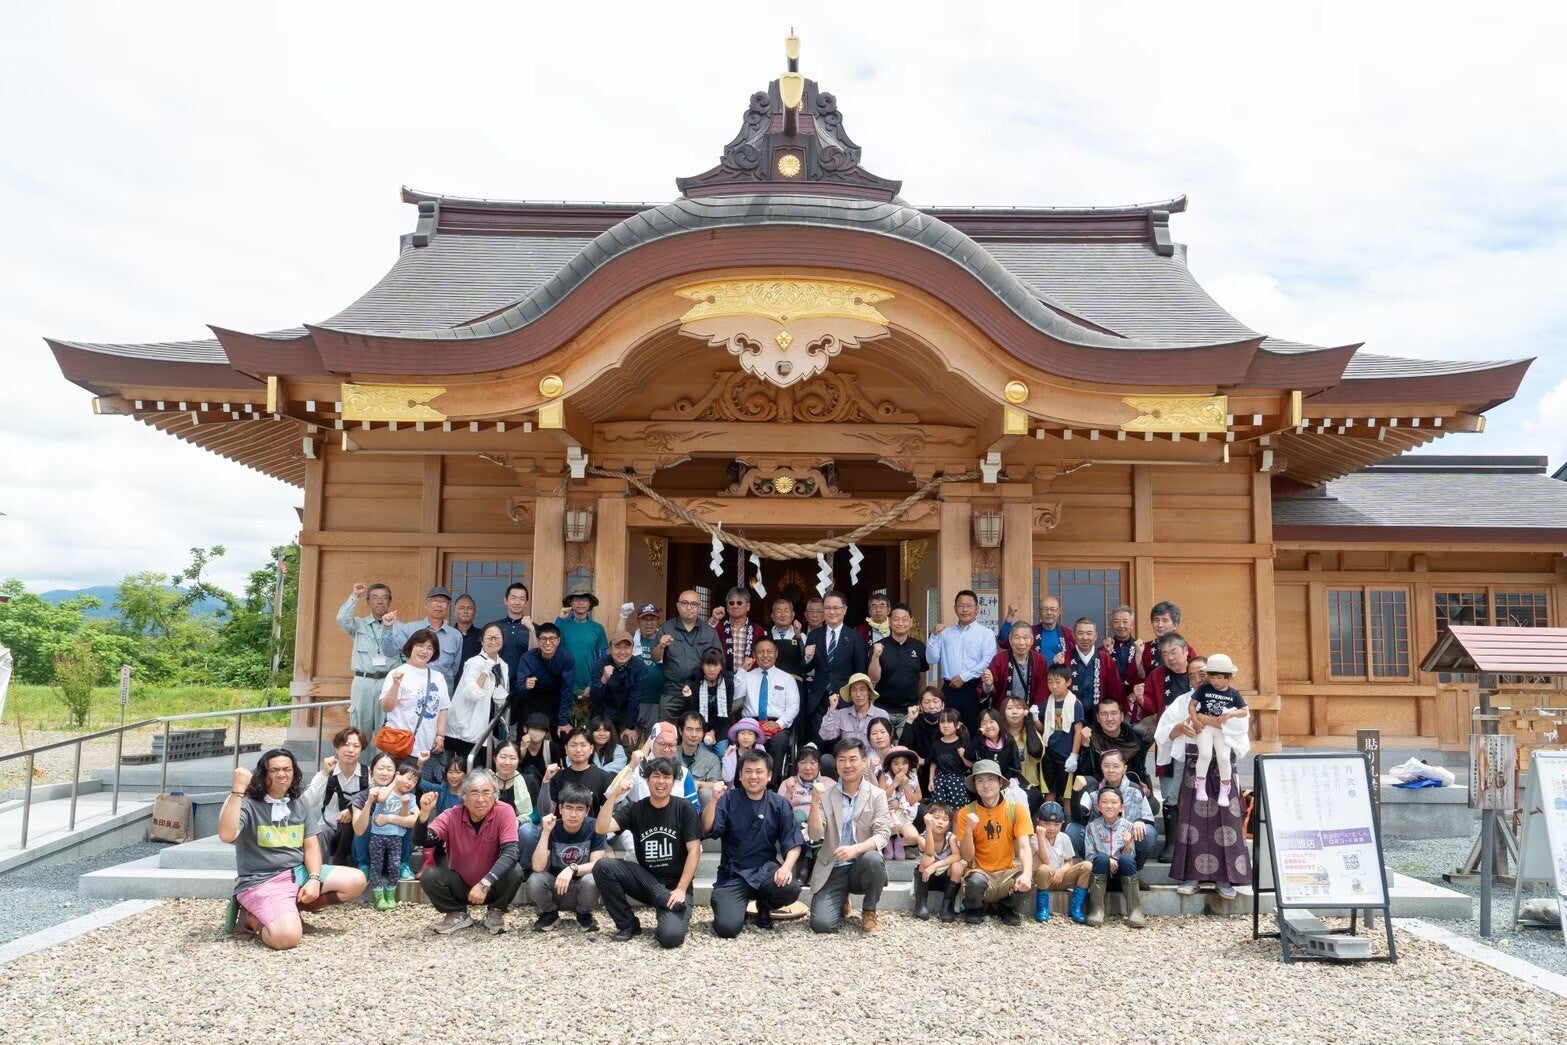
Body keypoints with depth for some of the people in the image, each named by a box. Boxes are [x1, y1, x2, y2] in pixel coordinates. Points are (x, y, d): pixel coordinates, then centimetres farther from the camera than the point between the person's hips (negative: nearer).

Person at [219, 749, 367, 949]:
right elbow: (227, 835, -30)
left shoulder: (300, 807, 11)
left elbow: (311, 846, 9)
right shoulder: (247, 804, -10)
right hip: (261, 882, -7)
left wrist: (314, 879, -9)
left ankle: (292, 907, -1)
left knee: (356, 881, -5)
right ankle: (253, 918, 0)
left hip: (298, 873, 7)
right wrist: (237, 789, -33)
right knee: (288, 936, -32)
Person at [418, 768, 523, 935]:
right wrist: (424, 812, -41)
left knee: (515, 871, -29)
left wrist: (485, 883, -37)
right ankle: (458, 915, 4)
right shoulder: (452, 816, -14)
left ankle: (495, 913, 1)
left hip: (491, 887, -1)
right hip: (459, 886, 1)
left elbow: (510, 852, -29)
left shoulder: (504, 812, -19)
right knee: (429, 875, -23)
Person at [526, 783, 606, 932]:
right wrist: (546, 832, -30)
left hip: (580, 890, 0)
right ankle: (550, 913, 4)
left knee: (591, 880, -33)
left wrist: (572, 869, -35)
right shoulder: (551, 828, -12)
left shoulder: (594, 828, -12)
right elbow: (538, 867, -23)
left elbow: (596, 864, -18)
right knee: (534, 880, -29)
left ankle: (584, 914, 1)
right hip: (554, 886, 1)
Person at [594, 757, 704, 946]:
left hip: (674, 885, -3)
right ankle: (628, 925, -3)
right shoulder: (634, 809, 2)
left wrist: (681, 889, -15)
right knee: (604, 867, -22)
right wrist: (613, 795, -24)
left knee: (671, 936, -29)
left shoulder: (684, 809, -3)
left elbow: (694, 851, -7)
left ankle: (677, 917, 9)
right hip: (645, 879, 3)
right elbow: (601, 828, -12)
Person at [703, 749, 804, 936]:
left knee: (791, 888, -30)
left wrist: (787, 866, -20)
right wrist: (714, 800, -25)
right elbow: (706, 830, -11)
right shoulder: (728, 799, -1)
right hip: (733, 874, -2)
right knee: (727, 927, -24)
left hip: (765, 870, 2)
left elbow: (794, 843, -1)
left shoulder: (779, 804, 3)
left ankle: (764, 907, 7)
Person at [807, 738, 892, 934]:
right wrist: (815, 801, -21)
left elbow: (883, 834, -10)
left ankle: (869, 911, -5)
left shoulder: (877, 795, 0)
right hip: (832, 869, 1)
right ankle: (842, 903, 20)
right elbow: (815, 834, -6)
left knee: (873, 859, -35)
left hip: (861, 866, 0)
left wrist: (855, 849, -28)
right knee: (822, 924, -19)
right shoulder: (826, 794, 2)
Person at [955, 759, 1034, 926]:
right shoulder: (966, 813, -5)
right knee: (976, 882, -34)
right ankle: (975, 909, 2)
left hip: (1007, 872, 1)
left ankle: (1006, 908, 4)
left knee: (1026, 883, -30)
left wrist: (1027, 874, -33)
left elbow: (1024, 847, -14)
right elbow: (967, 857, -7)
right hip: (979, 871, -1)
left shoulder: (1017, 810, -4)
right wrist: (968, 830, -25)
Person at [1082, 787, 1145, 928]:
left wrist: (1128, 844, -19)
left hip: (1121, 874, 0)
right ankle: (1097, 910, -29)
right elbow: (1089, 856, -2)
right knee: (1101, 858, -31)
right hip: (1100, 876, 0)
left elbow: (1130, 856, 2)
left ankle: (1135, 911, -29)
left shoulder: (1127, 826, 5)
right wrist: (1107, 861, -20)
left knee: (1126, 859, -30)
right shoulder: (1092, 827, 4)